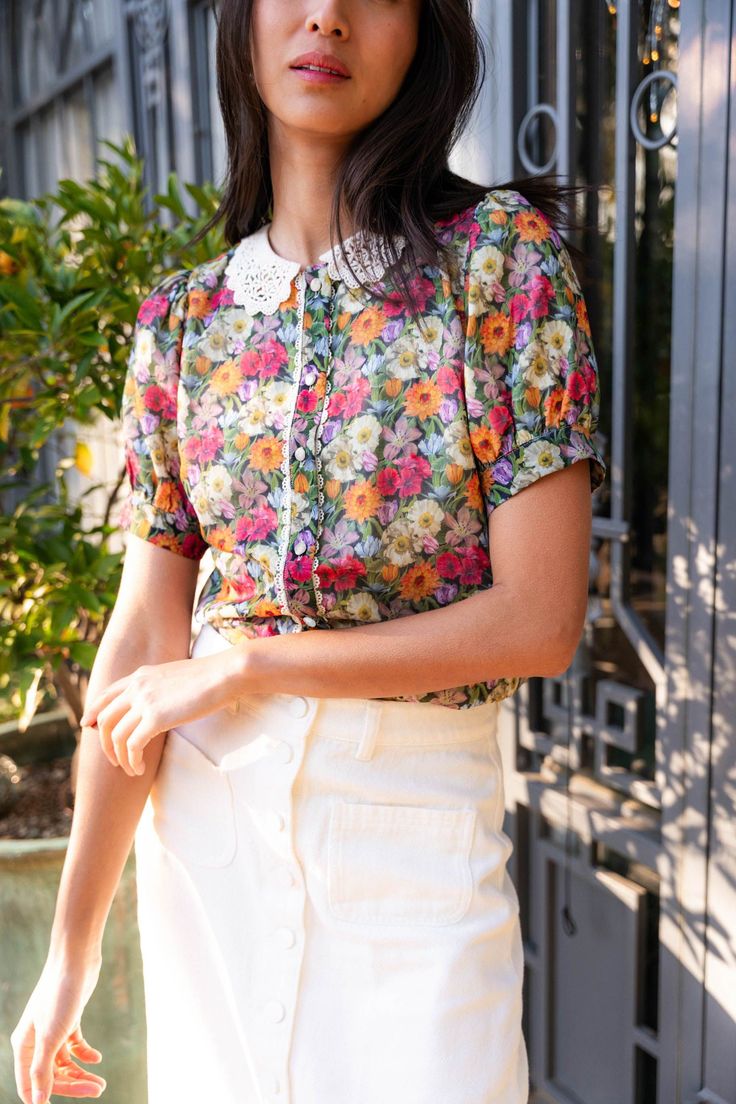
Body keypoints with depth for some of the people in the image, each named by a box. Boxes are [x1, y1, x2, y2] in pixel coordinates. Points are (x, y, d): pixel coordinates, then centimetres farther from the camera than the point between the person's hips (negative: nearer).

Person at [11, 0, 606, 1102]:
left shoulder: (501, 253, -8)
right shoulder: (183, 318, 1)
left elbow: (540, 619, -13)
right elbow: (142, 640, -1)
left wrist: (245, 664, -12)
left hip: (419, 816, -2)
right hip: (205, 812, 3)